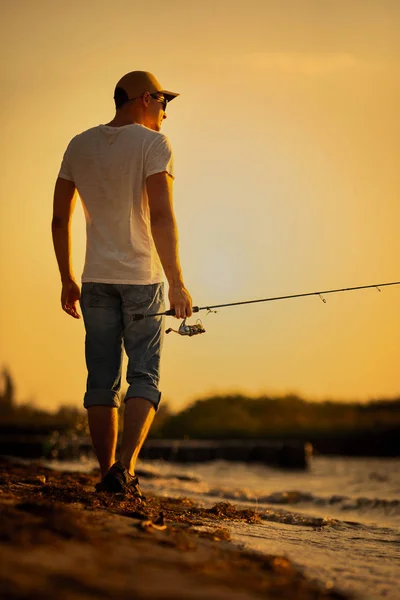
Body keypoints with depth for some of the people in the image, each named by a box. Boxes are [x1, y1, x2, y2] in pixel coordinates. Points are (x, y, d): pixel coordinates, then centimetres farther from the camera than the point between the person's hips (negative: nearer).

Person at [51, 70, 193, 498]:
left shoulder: (79, 146, 10)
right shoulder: (153, 144, -5)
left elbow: (60, 219, 11)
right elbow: (161, 217, -16)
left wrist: (67, 280, 18)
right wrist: (176, 283, -16)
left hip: (96, 280, 4)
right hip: (143, 278, -4)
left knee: (101, 381, 7)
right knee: (144, 378, 0)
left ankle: (107, 475, 10)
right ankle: (124, 468, -15)